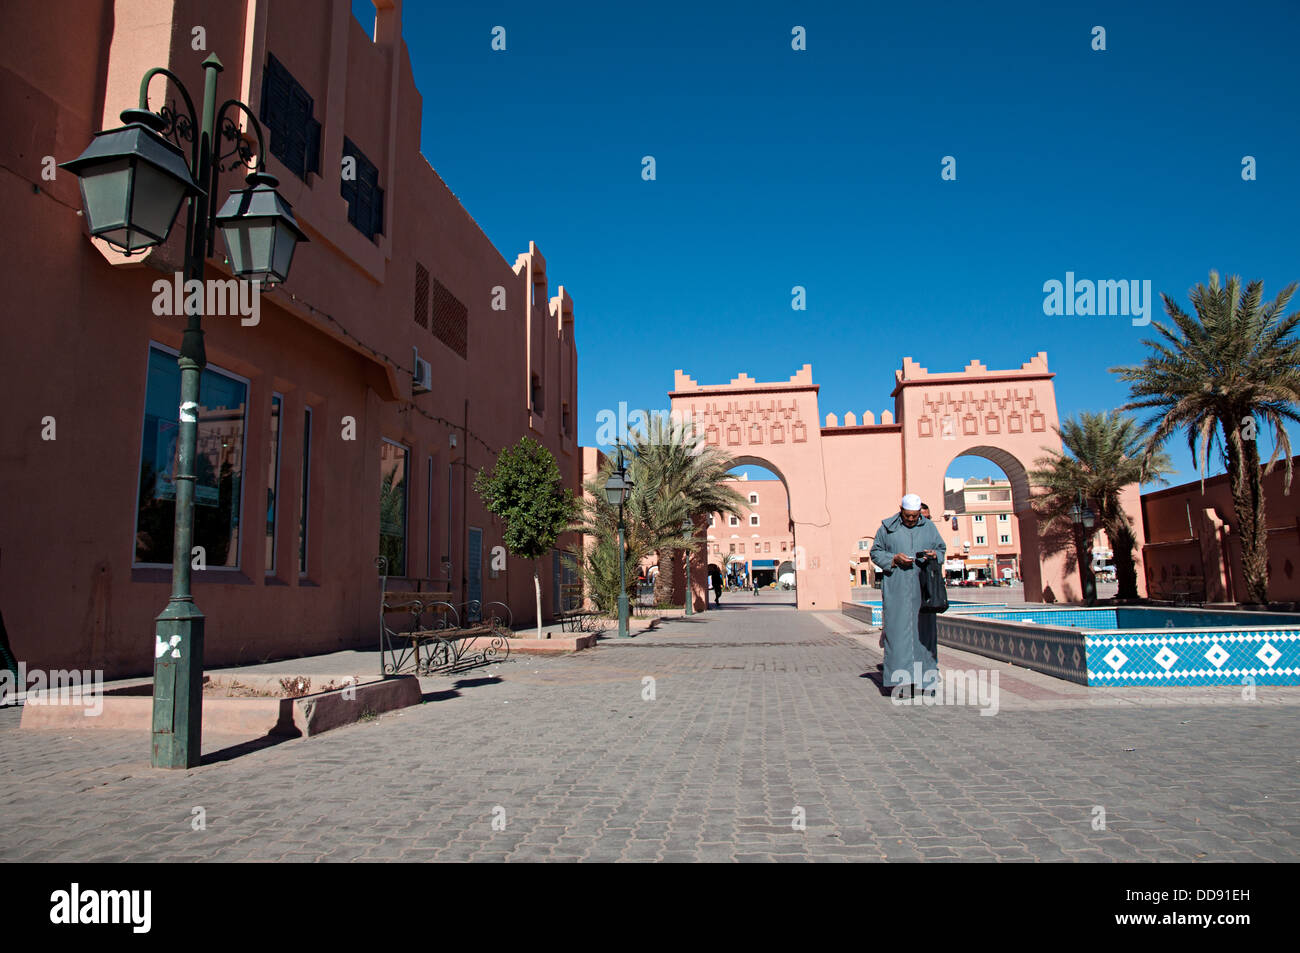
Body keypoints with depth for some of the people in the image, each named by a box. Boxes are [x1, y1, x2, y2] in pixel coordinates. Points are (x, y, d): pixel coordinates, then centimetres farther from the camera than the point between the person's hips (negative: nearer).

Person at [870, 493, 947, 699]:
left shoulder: (928, 527, 11)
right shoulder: (887, 527, 4)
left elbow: (941, 549, 18)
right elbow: (875, 552, 6)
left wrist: (934, 554, -5)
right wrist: (894, 558, -11)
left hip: (923, 588, 3)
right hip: (896, 588, -2)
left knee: (924, 630, 3)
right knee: (899, 630, -7)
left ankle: (925, 680, 11)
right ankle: (904, 681, -6)